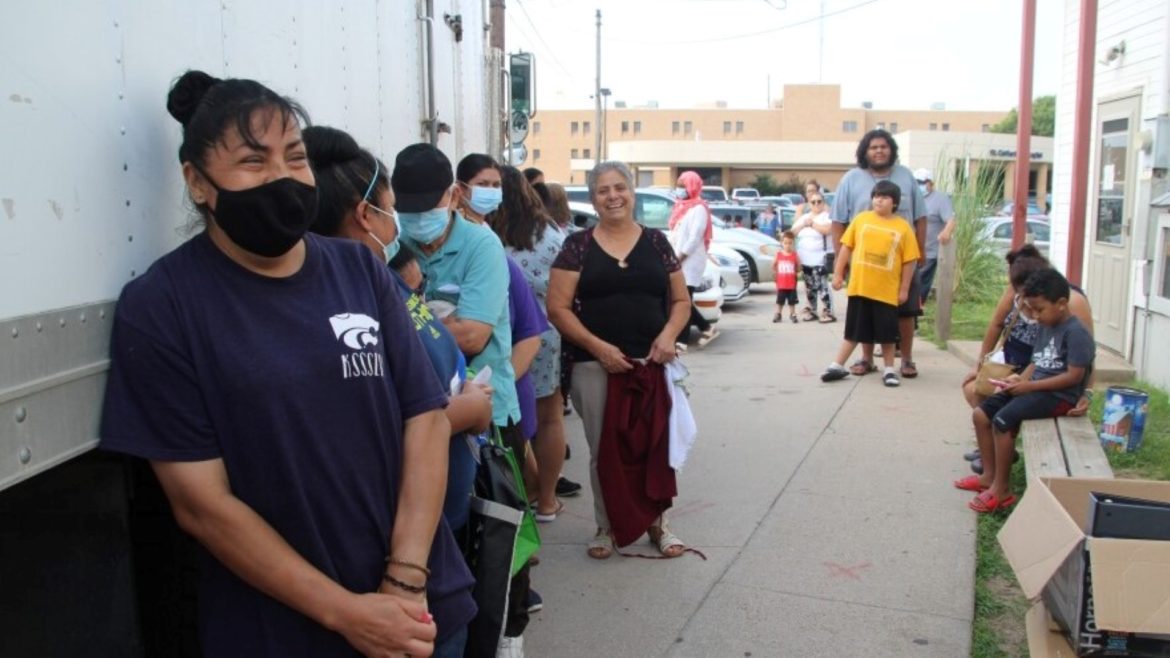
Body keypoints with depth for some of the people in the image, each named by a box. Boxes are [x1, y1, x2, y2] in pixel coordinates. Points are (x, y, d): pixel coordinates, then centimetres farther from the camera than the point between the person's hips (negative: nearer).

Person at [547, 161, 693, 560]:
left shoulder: (656, 243, 9)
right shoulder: (578, 246, 2)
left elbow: (681, 300, 12)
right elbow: (558, 307, -4)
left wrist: (668, 334, -8)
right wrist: (598, 347, -14)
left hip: (653, 365, 2)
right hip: (596, 366, -2)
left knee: (656, 446, 7)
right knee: (605, 450, 6)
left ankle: (656, 523, 26)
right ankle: (606, 527, 23)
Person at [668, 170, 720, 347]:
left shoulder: (699, 208, -9)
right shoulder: (681, 206, 17)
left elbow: (695, 238, -16)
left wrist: (678, 258, -17)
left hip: (691, 262, -9)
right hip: (679, 262, 9)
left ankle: (680, 341, -5)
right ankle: (707, 328, 22)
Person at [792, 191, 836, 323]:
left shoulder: (827, 216, -5)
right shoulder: (804, 217, 16)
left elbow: (827, 229, -23)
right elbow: (793, 231, 10)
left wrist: (812, 223, -14)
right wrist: (803, 225, -7)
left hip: (820, 259, -6)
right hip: (805, 259, 6)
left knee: (821, 286, -11)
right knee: (809, 286, 11)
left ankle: (828, 312, -8)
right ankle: (812, 311, 19)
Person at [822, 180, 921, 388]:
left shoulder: (903, 227, -2)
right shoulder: (861, 219, 2)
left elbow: (909, 261, 0)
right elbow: (846, 247, 6)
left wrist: (904, 289, -1)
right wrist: (838, 274, 3)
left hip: (887, 291, -1)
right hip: (859, 287, 1)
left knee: (887, 333, 7)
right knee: (854, 331, 10)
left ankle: (889, 370, 20)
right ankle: (838, 366, 18)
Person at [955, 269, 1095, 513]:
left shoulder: (1076, 333, -15)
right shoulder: (1045, 328, 13)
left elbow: (1074, 376, -20)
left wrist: (1029, 385, -21)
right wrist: (1020, 379, -4)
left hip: (1058, 395, -10)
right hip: (1034, 388, 10)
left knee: (1003, 420, -26)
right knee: (981, 414, 0)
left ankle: (1002, 490, -15)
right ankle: (989, 475, 10)